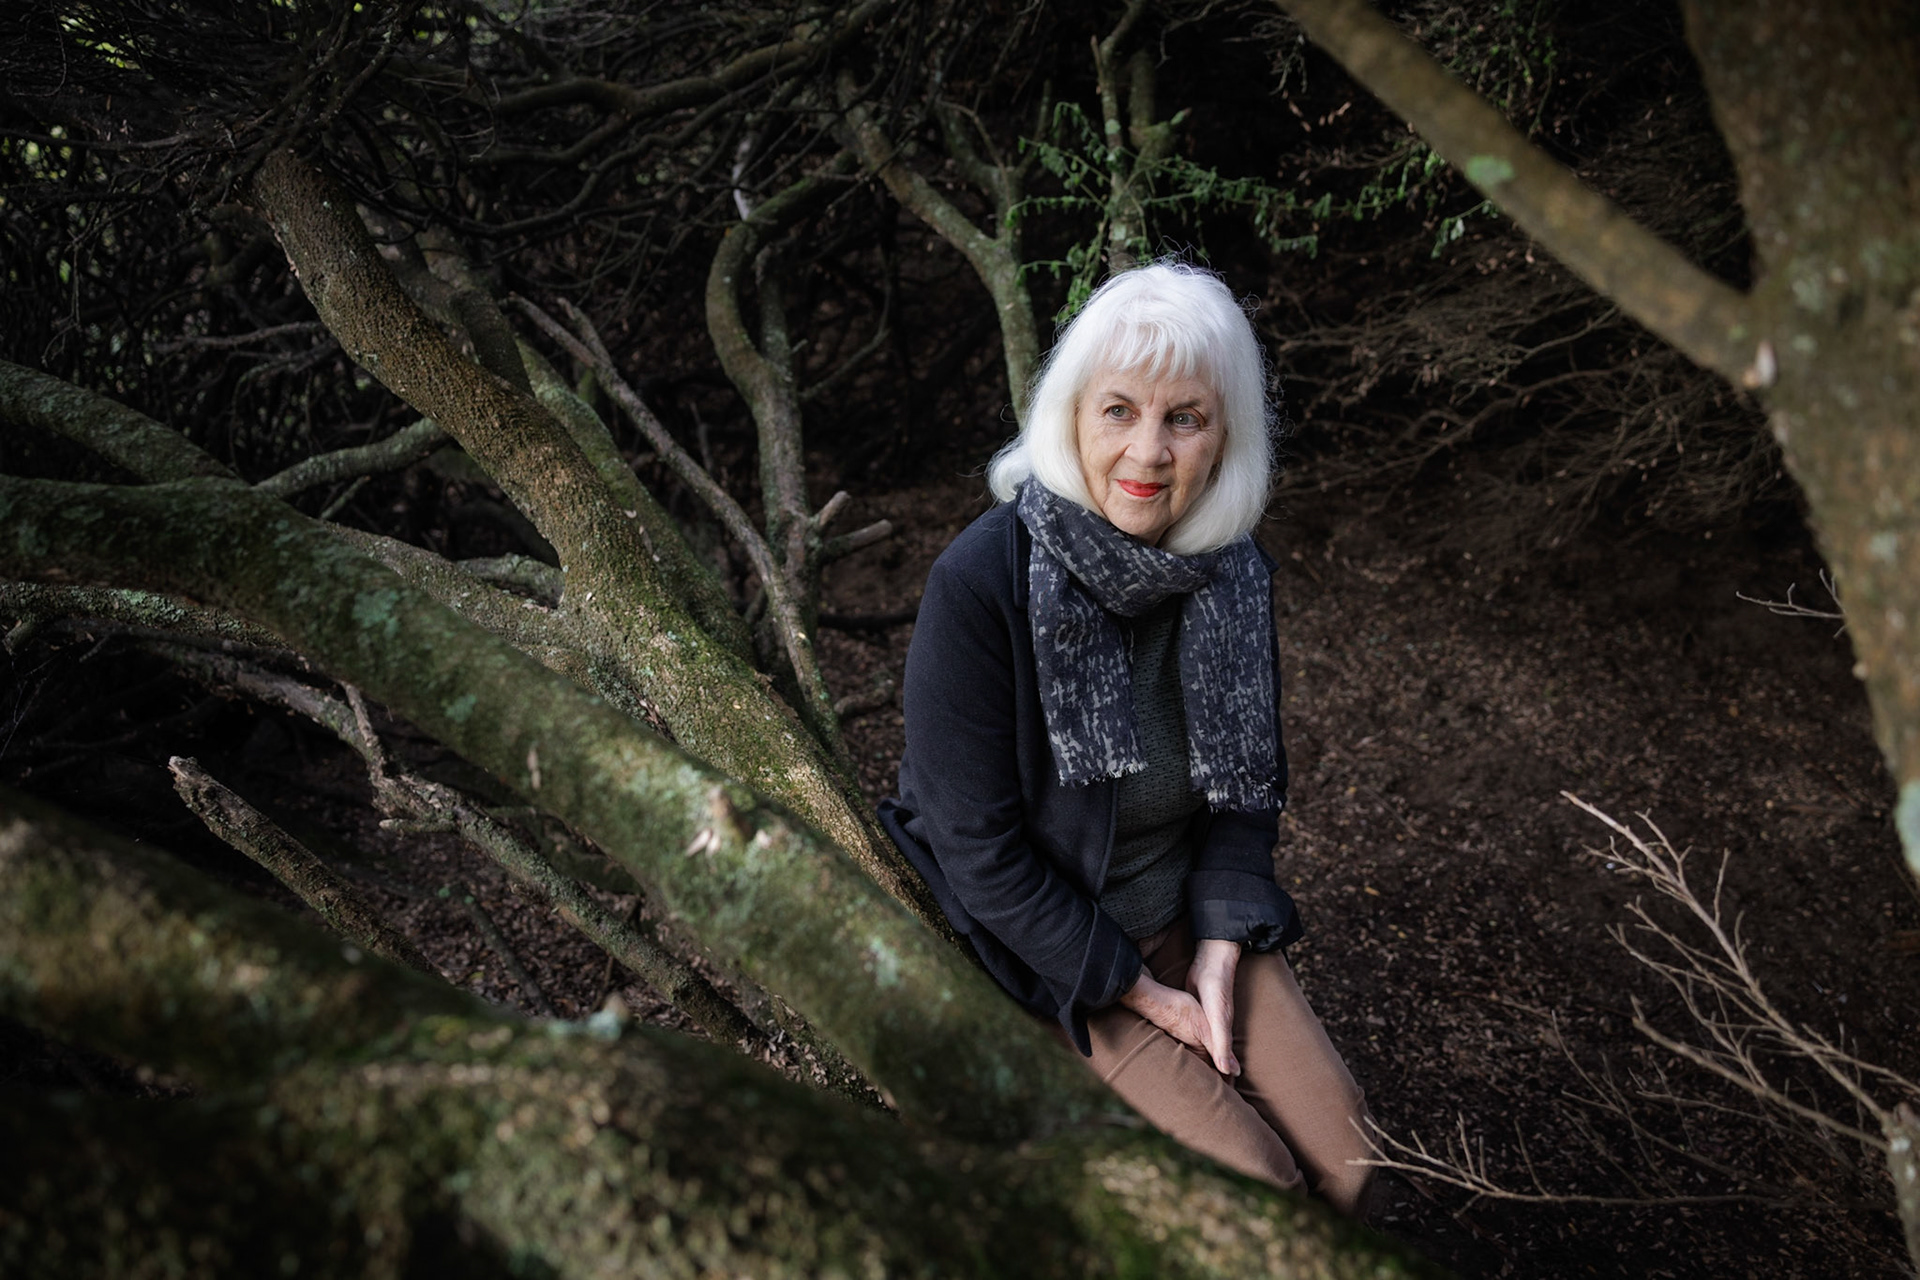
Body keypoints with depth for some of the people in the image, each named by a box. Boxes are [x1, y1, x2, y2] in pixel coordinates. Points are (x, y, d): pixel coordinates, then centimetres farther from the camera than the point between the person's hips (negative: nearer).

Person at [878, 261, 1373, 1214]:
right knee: (1254, 1190, -15)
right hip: (1043, 946, -5)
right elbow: (980, 851, -20)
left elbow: (1248, 779, 6)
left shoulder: (1232, 572, -7)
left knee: (1346, 1166, -5)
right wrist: (1140, 991, -15)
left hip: (1192, 912, 5)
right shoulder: (979, 582, -25)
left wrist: (1220, 952, -7)